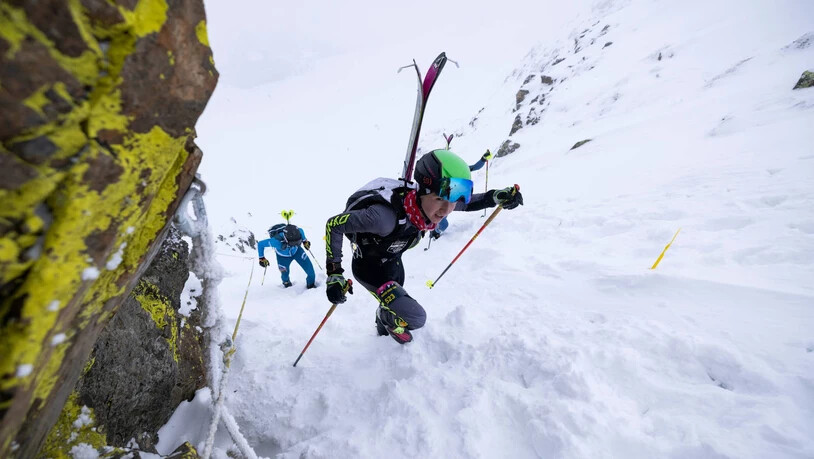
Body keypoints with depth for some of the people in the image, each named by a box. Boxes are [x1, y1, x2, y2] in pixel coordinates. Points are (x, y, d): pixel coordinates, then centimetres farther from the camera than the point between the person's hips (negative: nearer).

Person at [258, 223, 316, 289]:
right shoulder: (277, 241, -45)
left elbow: (301, 230, -9)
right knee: (285, 274, 16)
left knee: (309, 266, -4)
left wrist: (305, 241, 4)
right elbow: (260, 244, -28)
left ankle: (311, 284, 25)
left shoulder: (298, 232, -37)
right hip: (283, 256, -2)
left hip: (297, 251, 2)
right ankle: (286, 282, 56)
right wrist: (262, 258, -18)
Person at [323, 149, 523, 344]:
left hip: (392, 261, 6)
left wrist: (495, 197, -17)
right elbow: (334, 224, -33)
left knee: (397, 303, 33)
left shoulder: (427, 203, -24)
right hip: (368, 266, -6)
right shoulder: (387, 215, -45)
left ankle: (383, 330, 69)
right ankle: (386, 318, 17)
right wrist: (334, 274, -35)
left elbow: (466, 203, -2)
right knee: (415, 317, -20)